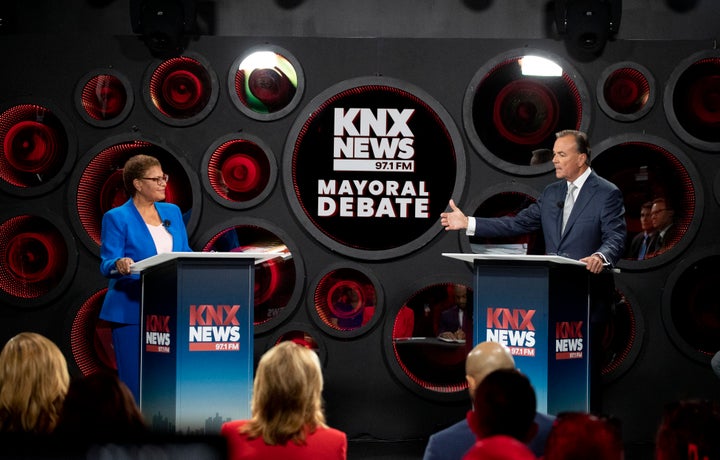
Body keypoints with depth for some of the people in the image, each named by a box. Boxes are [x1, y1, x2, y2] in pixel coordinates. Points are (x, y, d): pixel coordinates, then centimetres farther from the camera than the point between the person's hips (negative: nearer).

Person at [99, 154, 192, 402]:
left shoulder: (173, 212, 14)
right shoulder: (117, 218, -3)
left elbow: (186, 255, 16)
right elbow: (107, 264, -10)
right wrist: (119, 265, -33)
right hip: (132, 310, -5)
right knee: (134, 382, -6)